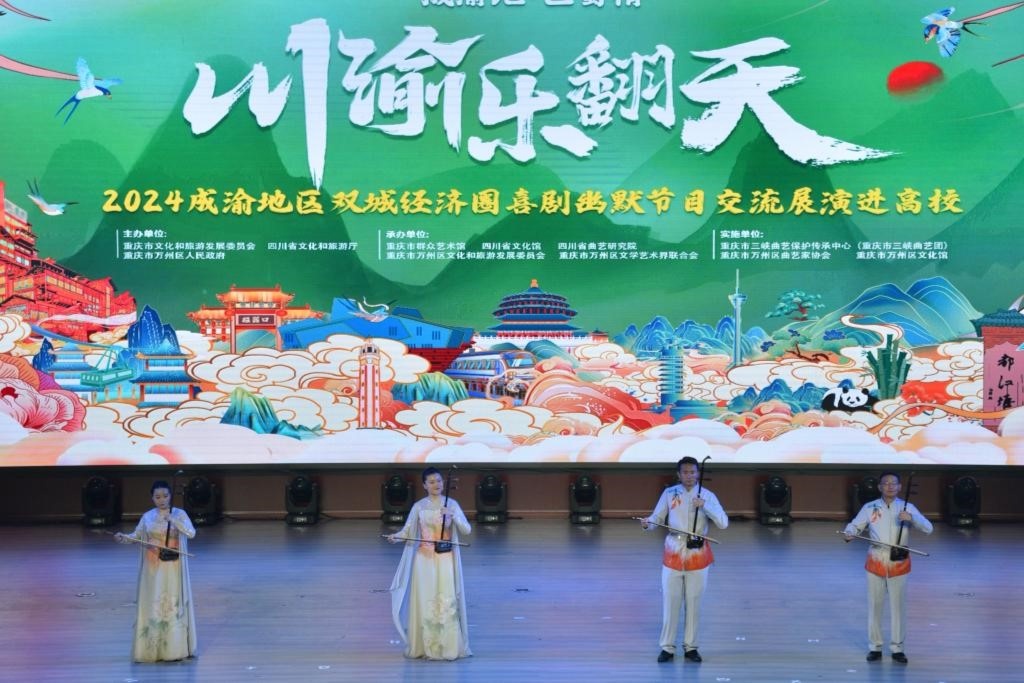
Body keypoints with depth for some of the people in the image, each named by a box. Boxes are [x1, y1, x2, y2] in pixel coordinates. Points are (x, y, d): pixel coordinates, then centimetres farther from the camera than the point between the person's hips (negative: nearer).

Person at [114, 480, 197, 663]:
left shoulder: (179, 514, -5)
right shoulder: (147, 516, 4)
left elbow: (191, 533, -18)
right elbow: (136, 535, 10)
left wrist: (173, 520, -28)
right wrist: (123, 537, -10)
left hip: (173, 567, -3)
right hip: (153, 566, 3)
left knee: (173, 604, -2)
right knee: (151, 605, 3)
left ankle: (173, 649, 4)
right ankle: (151, 650, 9)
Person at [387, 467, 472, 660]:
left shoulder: (452, 504, 2)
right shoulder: (419, 506, 2)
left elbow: (467, 530, -5)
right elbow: (408, 530, 0)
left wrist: (453, 515, -21)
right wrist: (396, 536, -21)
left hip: (446, 559, 0)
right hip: (424, 559, 0)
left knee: (448, 602, -4)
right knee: (425, 602, 1)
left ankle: (449, 648, 3)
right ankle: (426, 647, 9)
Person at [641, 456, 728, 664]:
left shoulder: (707, 495, -1)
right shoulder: (669, 493, 1)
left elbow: (723, 523, -10)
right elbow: (657, 518, -2)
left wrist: (705, 505, -22)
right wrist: (647, 523, -25)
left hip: (697, 554, 0)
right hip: (674, 552, 0)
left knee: (694, 602, 7)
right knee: (670, 601, 2)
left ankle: (690, 647, 17)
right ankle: (667, 647, 11)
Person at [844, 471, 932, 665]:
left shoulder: (907, 508, 0)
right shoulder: (870, 508, 1)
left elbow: (928, 528, -9)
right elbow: (854, 525, 6)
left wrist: (911, 517, -27)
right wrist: (849, 534, -18)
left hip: (898, 564, 0)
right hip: (876, 562, 0)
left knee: (898, 606, 5)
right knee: (874, 605, 5)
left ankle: (897, 648, 14)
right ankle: (875, 647, 15)